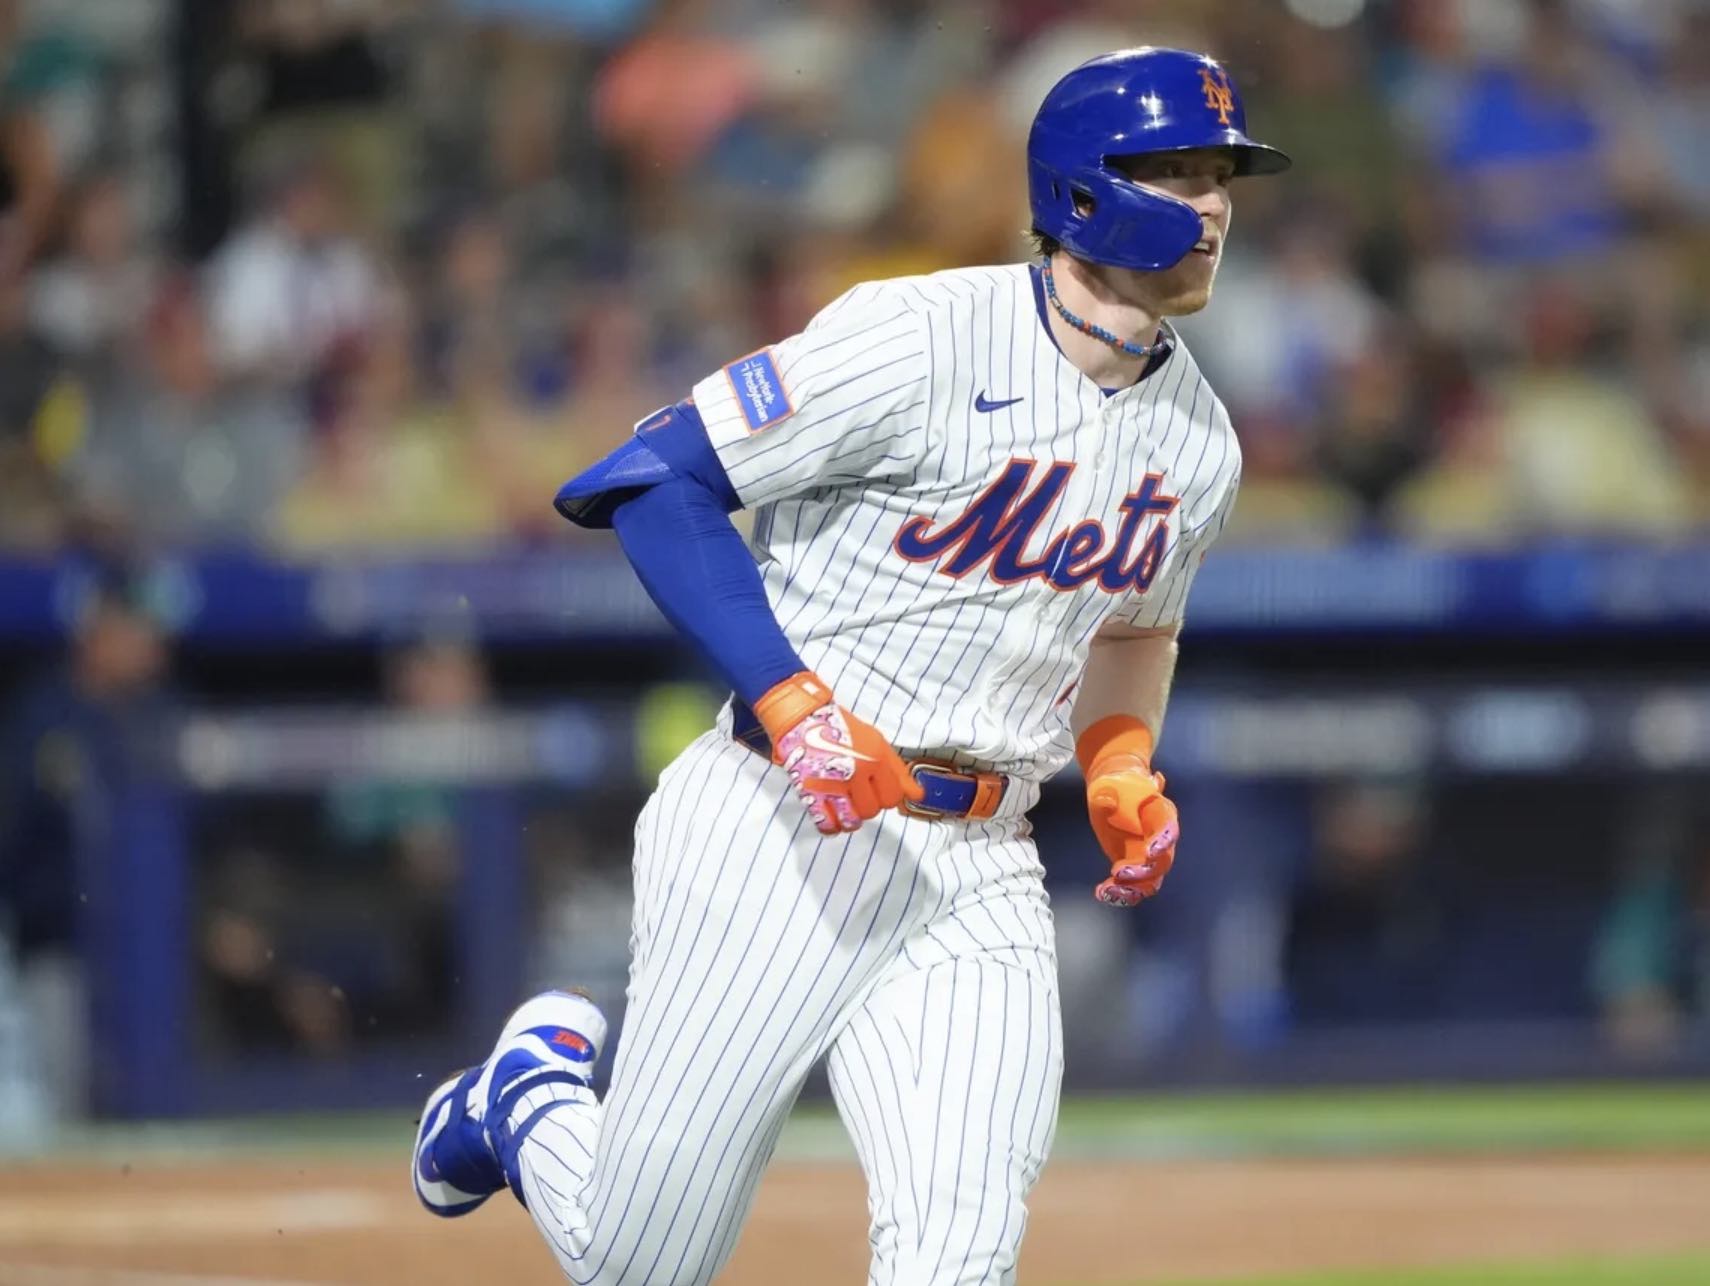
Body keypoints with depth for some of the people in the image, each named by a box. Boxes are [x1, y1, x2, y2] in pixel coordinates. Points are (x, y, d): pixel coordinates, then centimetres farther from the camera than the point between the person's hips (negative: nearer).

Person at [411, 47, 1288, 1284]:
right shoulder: (919, 344, -15)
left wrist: (1122, 763, 9)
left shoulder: (1197, 440, 8)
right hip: (785, 839, -5)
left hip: (980, 875, 5)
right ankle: (528, 1093, 36)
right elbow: (649, 477, -16)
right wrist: (791, 700, -24)